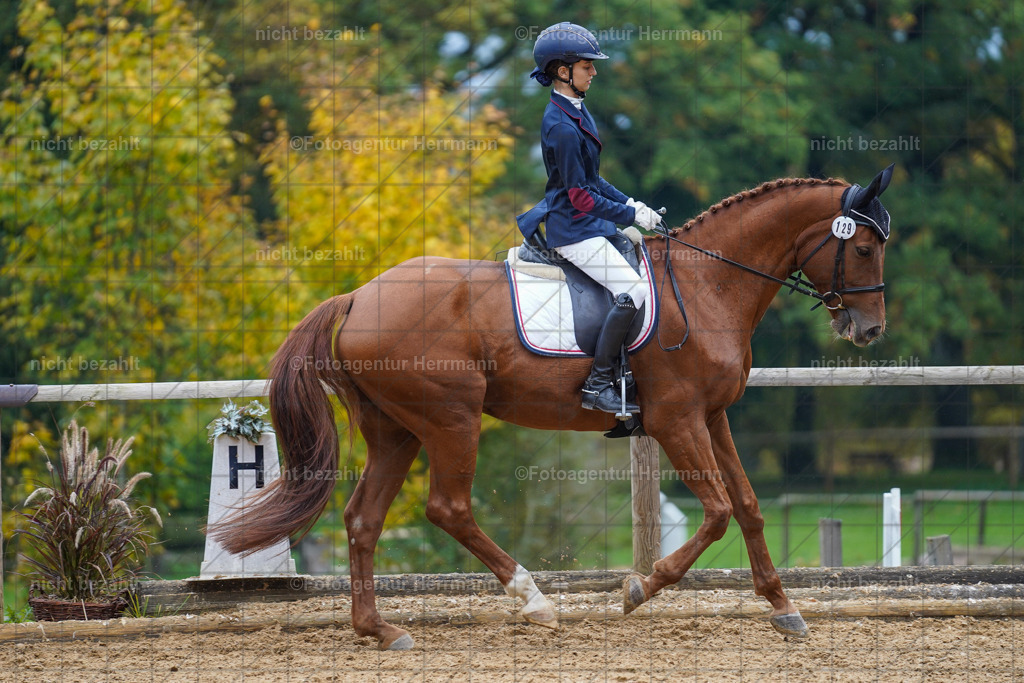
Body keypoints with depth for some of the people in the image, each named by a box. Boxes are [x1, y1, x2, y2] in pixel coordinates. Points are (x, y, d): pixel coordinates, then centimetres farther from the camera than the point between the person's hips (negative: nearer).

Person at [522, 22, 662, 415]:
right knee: (633, 290, -22)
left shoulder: (576, 112, 11)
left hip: (590, 222, 11)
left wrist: (629, 203, 8)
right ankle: (597, 385, -16)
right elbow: (581, 198, -20)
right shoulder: (561, 127, -21)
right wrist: (632, 215, -14)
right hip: (573, 230, -11)